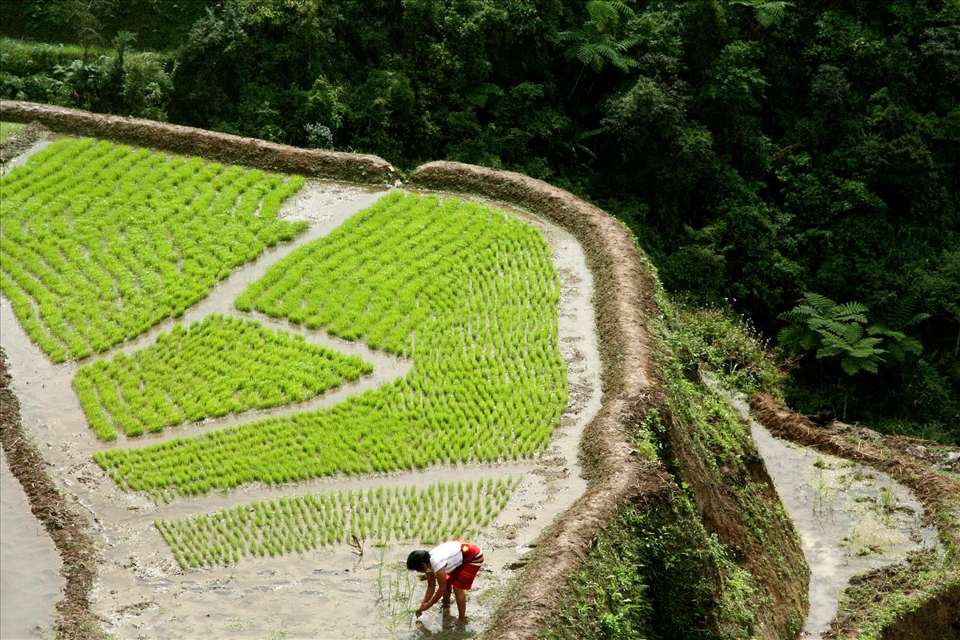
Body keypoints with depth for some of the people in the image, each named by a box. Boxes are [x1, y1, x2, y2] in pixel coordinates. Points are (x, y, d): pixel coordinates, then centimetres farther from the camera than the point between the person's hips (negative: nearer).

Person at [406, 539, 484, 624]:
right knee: (447, 581, 15)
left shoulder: (437, 564, -33)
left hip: (474, 557, -9)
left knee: (457, 588, -9)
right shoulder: (428, 563, -5)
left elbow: (442, 589, -22)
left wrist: (428, 605, -13)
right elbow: (431, 587, 5)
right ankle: (446, 604, 42)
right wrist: (423, 605, 0)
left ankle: (462, 619, 4)